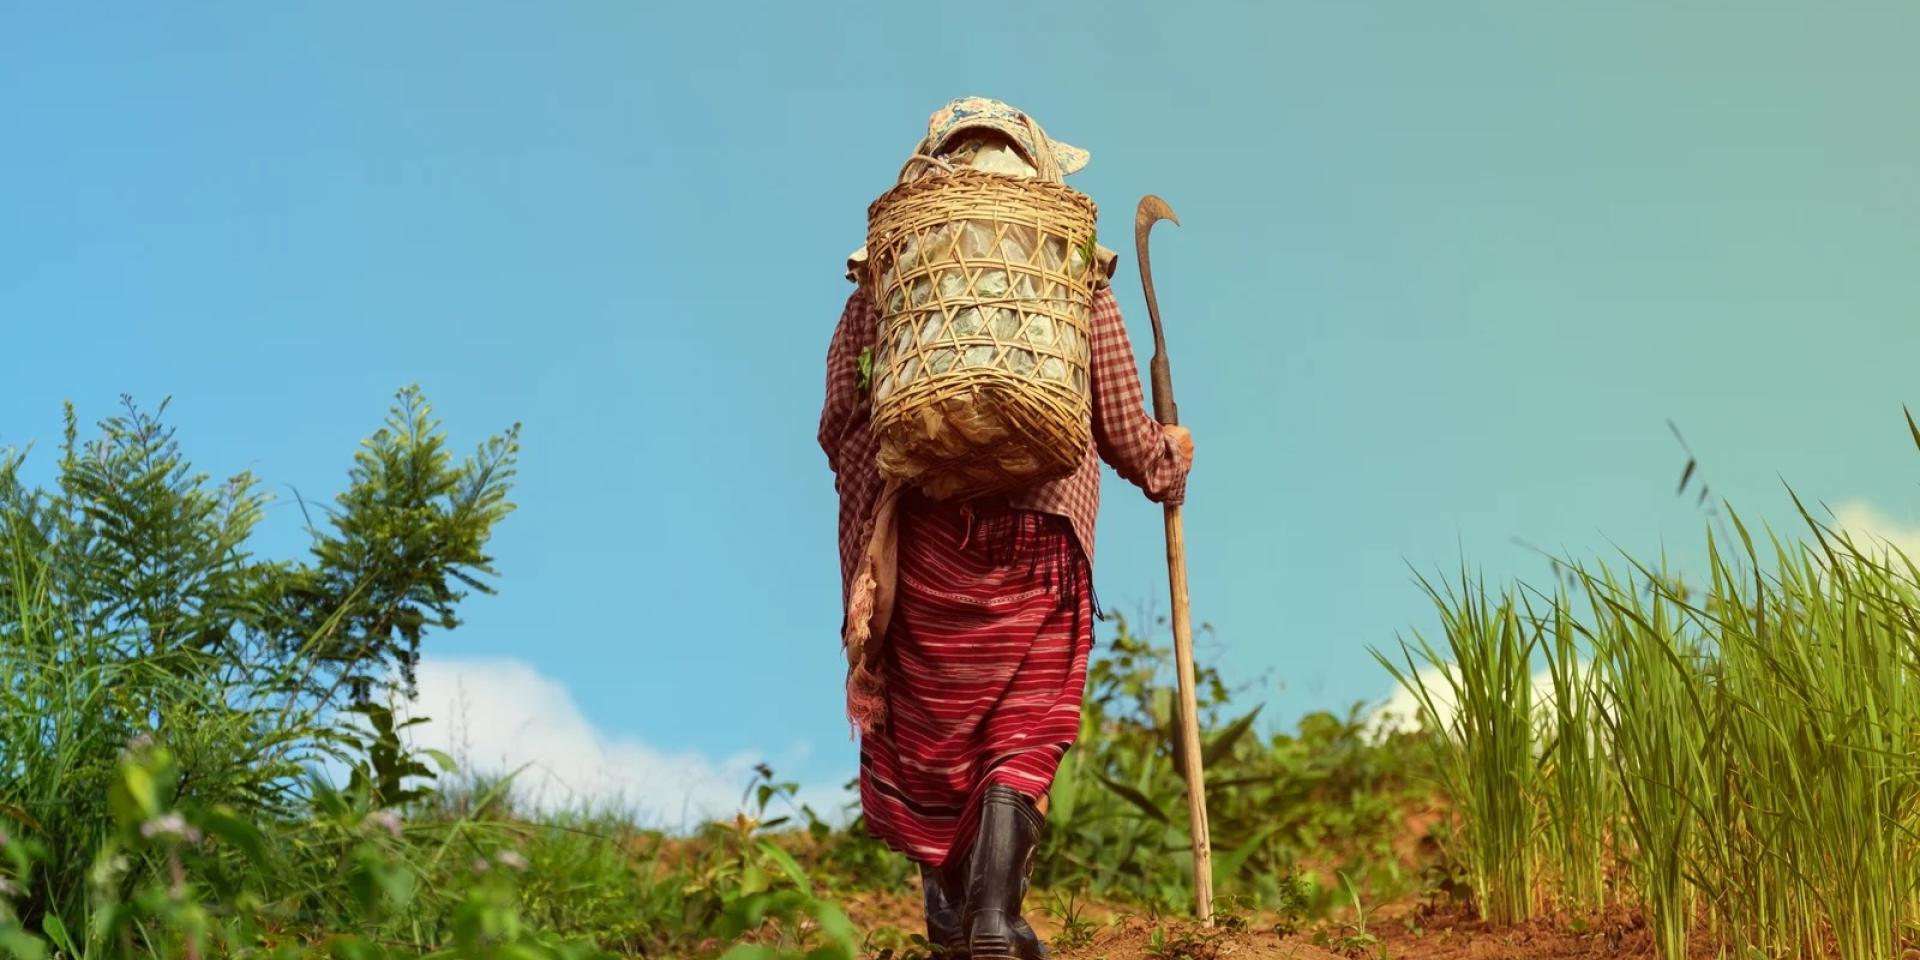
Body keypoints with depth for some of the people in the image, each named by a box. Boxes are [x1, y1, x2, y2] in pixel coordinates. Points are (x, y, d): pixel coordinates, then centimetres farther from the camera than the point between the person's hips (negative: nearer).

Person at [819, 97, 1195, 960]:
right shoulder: (1076, 276, 3)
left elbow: (839, 423, 1)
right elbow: (1124, 434, 6)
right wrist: (1169, 462, 28)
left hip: (916, 536, 1)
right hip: (1036, 539, -1)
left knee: (926, 727, 13)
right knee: (1022, 731, 6)